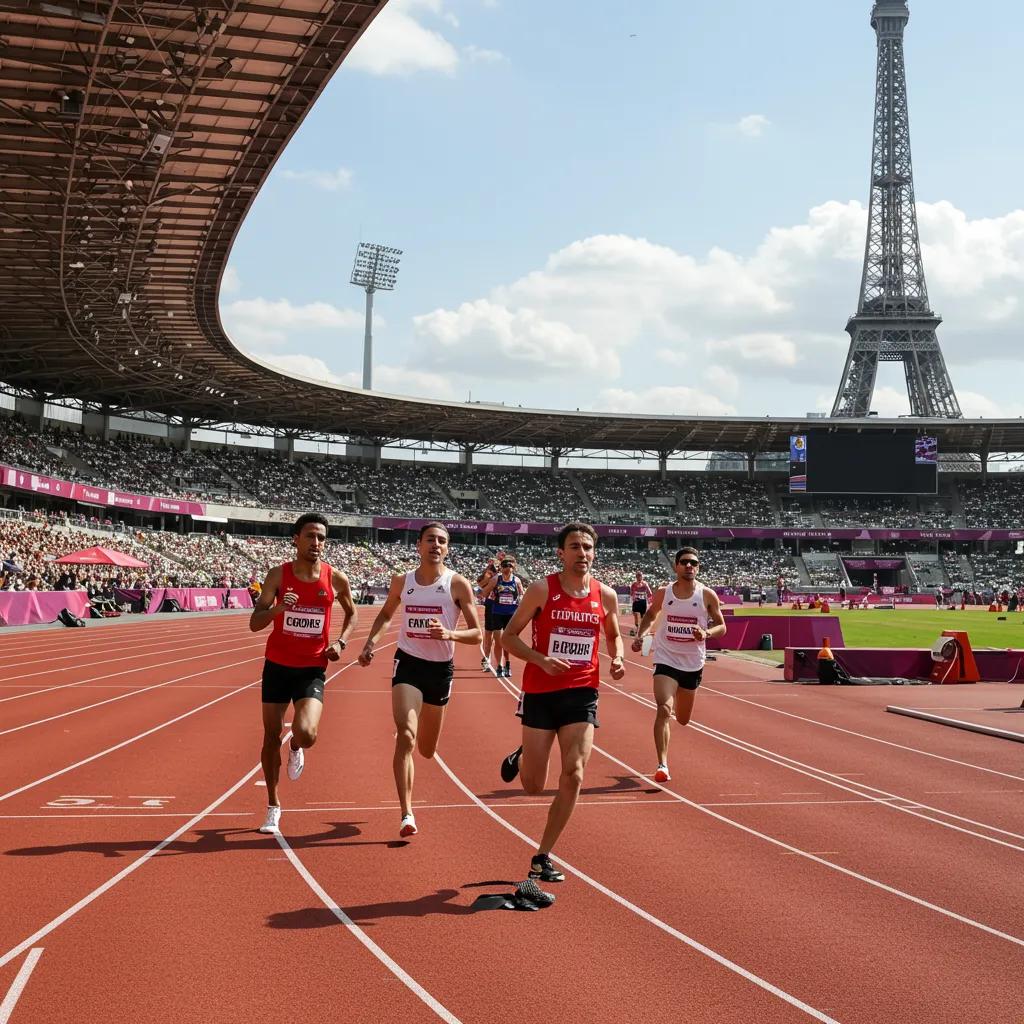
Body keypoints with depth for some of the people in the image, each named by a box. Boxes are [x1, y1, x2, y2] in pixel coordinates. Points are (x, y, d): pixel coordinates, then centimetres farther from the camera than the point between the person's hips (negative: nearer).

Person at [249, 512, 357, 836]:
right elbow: (254, 623, -10)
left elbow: (351, 613, 15)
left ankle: (295, 748, 19)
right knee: (271, 737, 6)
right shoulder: (278, 575, -7)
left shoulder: (336, 578, -5)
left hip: (312, 669, -1)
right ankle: (273, 806, 24)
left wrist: (341, 642, -2)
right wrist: (278, 607, -30)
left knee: (306, 734, -21)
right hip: (278, 666, 1)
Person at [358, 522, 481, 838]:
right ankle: (407, 815, -18)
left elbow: (476, 634, -8)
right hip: (408, 662, 0)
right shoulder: (402, 581, 1)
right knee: (406, 737, -20)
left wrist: (449, 634, -27)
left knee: (426, 750, 14)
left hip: (441, 668, 0)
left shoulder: (457, 584, -8)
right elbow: (386, 614, 20)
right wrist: (371, 642, 3)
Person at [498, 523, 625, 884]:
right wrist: (541, 660, -20)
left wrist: (617, 658, -2)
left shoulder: (606, 596, 3)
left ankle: (543, 856, 5)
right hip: (540, 692, -2)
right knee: (534, 786, 2)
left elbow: (613, 636, 20)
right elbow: (509, 636, -4)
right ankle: (520, 759, 40)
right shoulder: (542, 590, -7)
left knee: (573, 776, -10)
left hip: (582, 694, 2)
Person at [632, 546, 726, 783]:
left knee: (683, 719, 18)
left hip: (693, 663, 2)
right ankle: (662, 765, -21)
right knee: (664, 709, -22)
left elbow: (722, 626, 2)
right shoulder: (663, 593, -3)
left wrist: (707, 633, -19)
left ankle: (678, 702, 57)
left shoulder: (707, 595, -5)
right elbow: (651, 615, 16)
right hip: (666, 659, -2)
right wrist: (641, 635, -1)